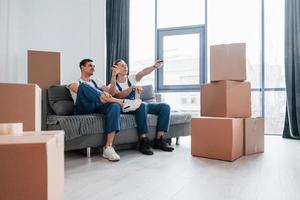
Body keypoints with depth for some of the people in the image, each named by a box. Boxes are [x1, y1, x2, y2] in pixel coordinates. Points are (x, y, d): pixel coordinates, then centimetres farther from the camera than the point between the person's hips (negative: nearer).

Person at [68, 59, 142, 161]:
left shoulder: (96, 82, 34)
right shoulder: (75, 83, 21)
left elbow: (111, 91, 15)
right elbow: (81, 89, -7)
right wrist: (101, 95, -24)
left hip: (98, 106, 3)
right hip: (84, 108, -3)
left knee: (115, 106, -32)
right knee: (84, 86, -31)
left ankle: (108, 147, -37)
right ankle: (122, 102, -32)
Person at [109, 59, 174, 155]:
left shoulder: (132, 78, 14)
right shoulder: (113, 85, 5)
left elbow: (143, 72, -9)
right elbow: (119, 95, -18)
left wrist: (154, 66, -29)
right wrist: (132, 87, -33)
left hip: (140, 105, 5)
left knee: (165, 106, -13)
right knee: (142, 105, -38)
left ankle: (158, 140, -17)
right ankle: (143, 141, -35)